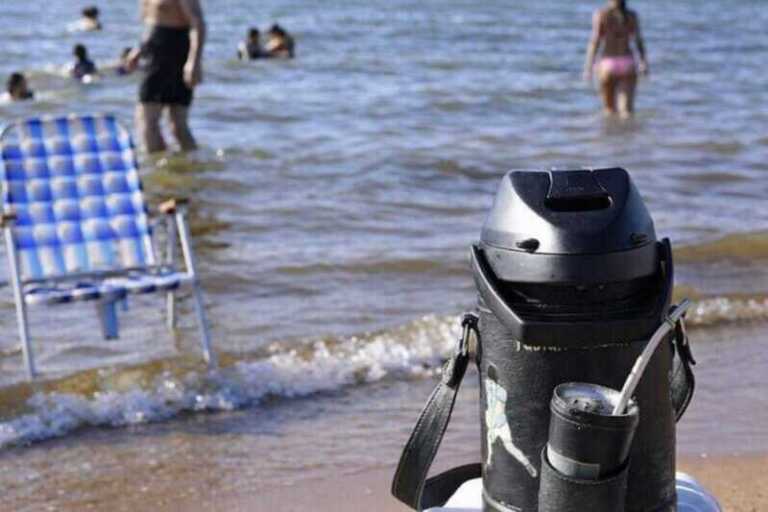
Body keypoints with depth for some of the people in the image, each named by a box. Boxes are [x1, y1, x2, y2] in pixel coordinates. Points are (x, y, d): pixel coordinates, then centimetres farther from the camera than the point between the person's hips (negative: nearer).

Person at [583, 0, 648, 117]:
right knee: (627, 109, -2)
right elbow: (638, 40, 3)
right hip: (627, 63, 1)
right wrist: (643, 62, 13)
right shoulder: (632, 15, 4)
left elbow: (595, 41, -8)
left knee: (609, 108, 12)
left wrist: (588, 67, -9)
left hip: (607, 63, -1)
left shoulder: (600, 15, -3)